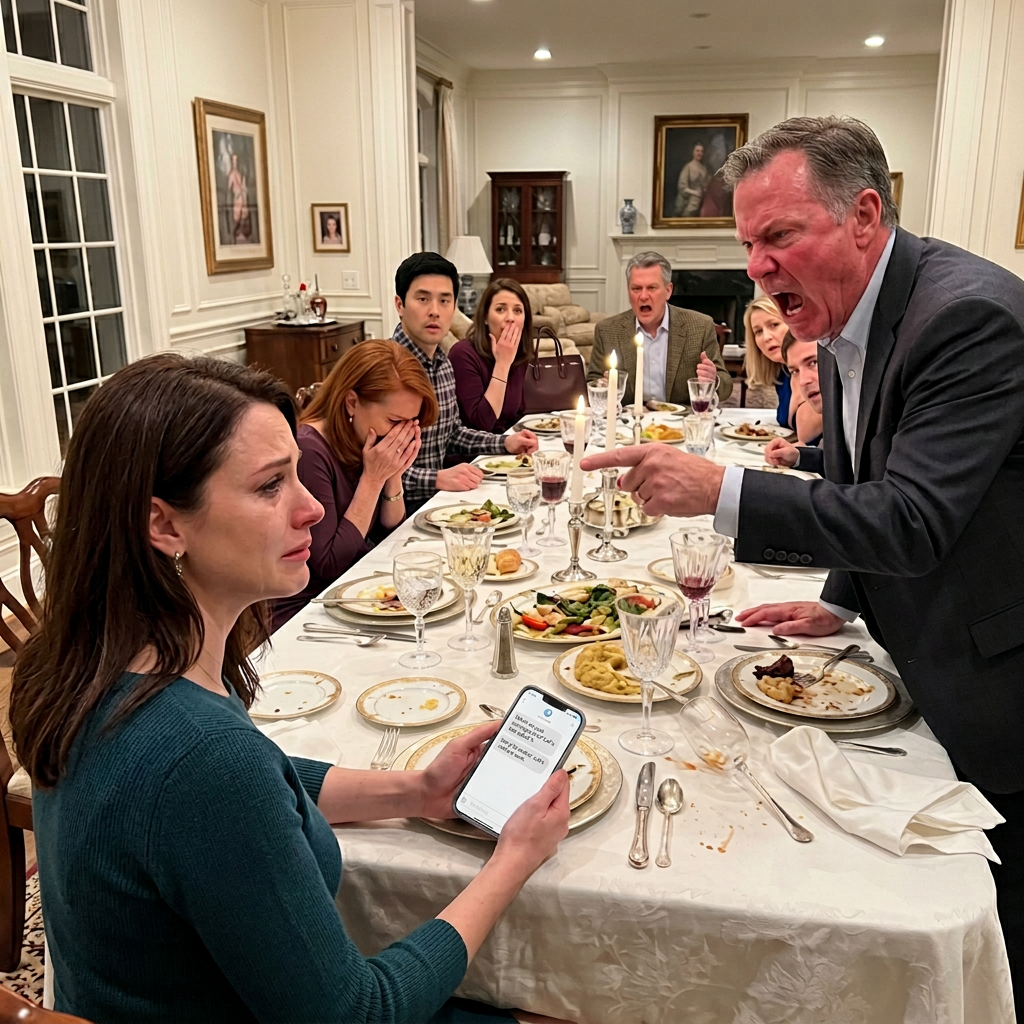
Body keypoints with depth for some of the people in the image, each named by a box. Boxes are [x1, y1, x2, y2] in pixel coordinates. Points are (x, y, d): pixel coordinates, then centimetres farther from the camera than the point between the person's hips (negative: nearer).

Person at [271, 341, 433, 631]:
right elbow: (330, 566, -20)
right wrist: (372, 478, -22)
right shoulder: (308, 452, -22)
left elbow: (390, 532, 7)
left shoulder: (360, 442, 1)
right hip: (302, 610, -7)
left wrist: (393, 475, -10)